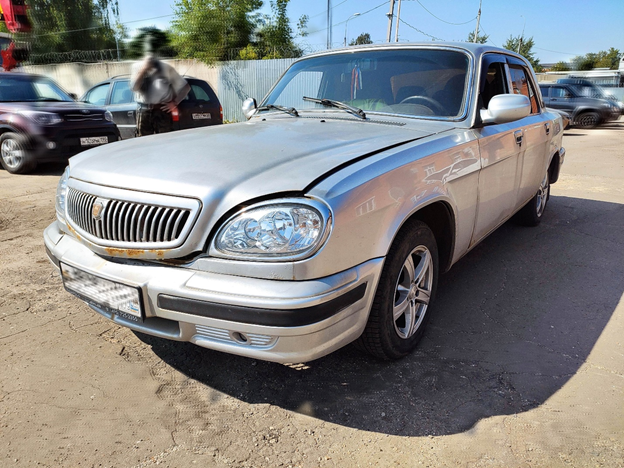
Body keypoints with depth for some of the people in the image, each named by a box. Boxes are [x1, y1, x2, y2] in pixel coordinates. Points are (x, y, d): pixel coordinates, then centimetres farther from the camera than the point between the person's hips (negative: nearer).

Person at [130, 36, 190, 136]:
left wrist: (175, 103, 2)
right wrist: (144, 69, -8)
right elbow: (134, 87, -4)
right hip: (144, 111, 2)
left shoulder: (166, 68, 5)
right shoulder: (137, 66, 11)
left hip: (163, 110, -1)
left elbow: (185, 87, 7)